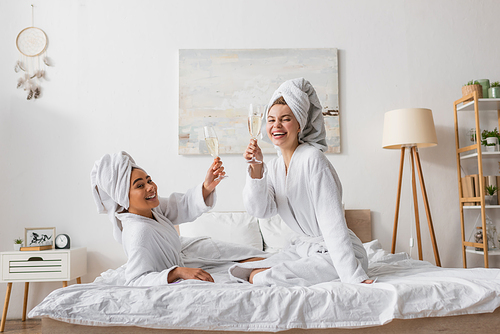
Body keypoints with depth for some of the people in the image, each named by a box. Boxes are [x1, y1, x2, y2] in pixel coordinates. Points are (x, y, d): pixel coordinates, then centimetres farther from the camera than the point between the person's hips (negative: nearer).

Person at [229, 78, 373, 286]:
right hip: (304, 246, 8)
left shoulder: (312, 158, -20)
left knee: (262, 279, -21)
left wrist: (352, 275, -26)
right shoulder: (274, 166, 4)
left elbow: (333, 220, -23)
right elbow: (260, 210, -8)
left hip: (336, 251, -8)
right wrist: (256, 168, -20)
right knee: (238, 272, 6)